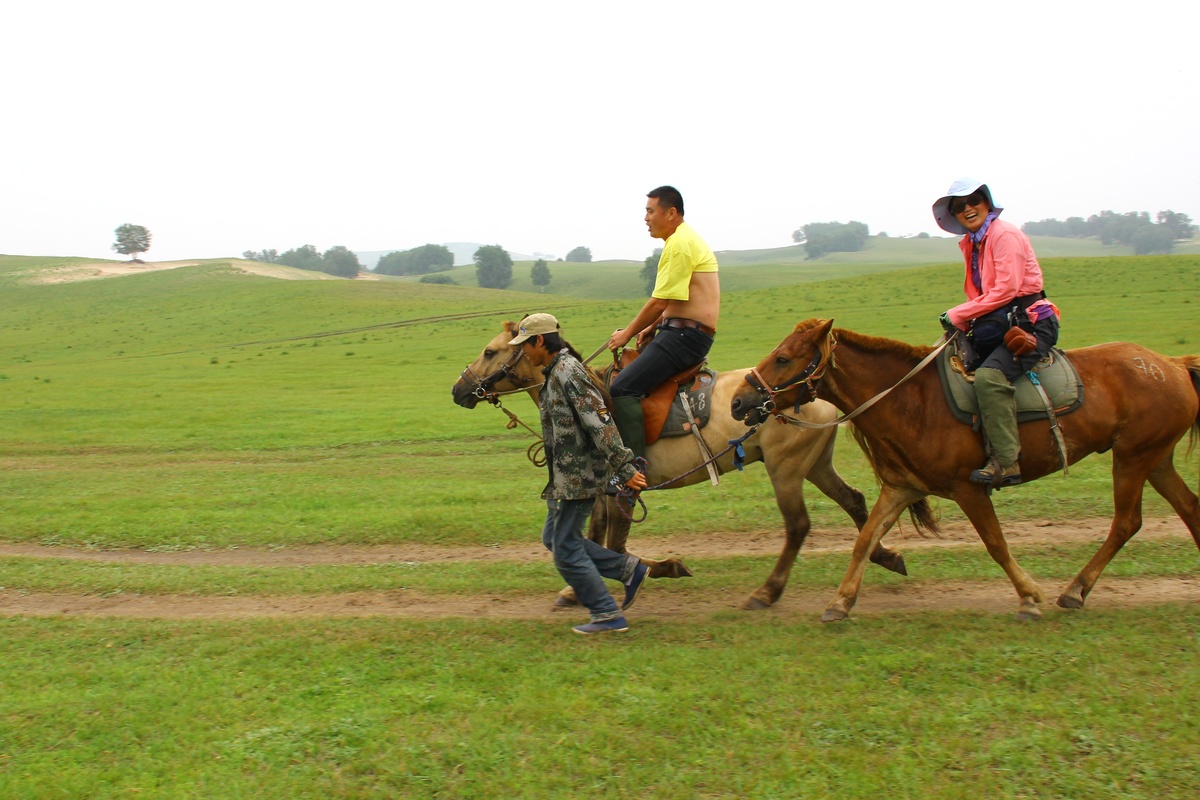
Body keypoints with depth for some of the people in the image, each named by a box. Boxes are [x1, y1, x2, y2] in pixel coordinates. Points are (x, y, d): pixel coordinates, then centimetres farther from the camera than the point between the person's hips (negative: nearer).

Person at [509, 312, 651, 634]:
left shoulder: (566, 371, -19)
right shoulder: (556, 372, 13)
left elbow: (600, 422, -25)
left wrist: (625, 468, -27)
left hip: (578, 476, -11)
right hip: (567, 475, 11)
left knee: (566, 549, -2)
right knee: (553, 538, 18)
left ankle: (608, 616, 9)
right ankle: (629, 569, 19)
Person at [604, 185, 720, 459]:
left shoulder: (680, 243, -14)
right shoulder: (685, 239, 20)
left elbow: (659, 302, -17)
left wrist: (628, 333, -6)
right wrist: (651, 328, 13)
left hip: (687, 335, -11)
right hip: (680, 331, 11)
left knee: (622, 387, -20)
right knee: (620, 368, 19)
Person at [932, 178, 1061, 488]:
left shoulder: (1005, 234, -10)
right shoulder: (970, 243, 16)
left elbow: (1006, 290, -18)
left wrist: (958, 315, -13)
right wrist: (963, 321, -1)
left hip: (1029, 323, -10)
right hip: (997, 325, 10)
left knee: (988, 376, -31)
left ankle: (1006, 461, -30)